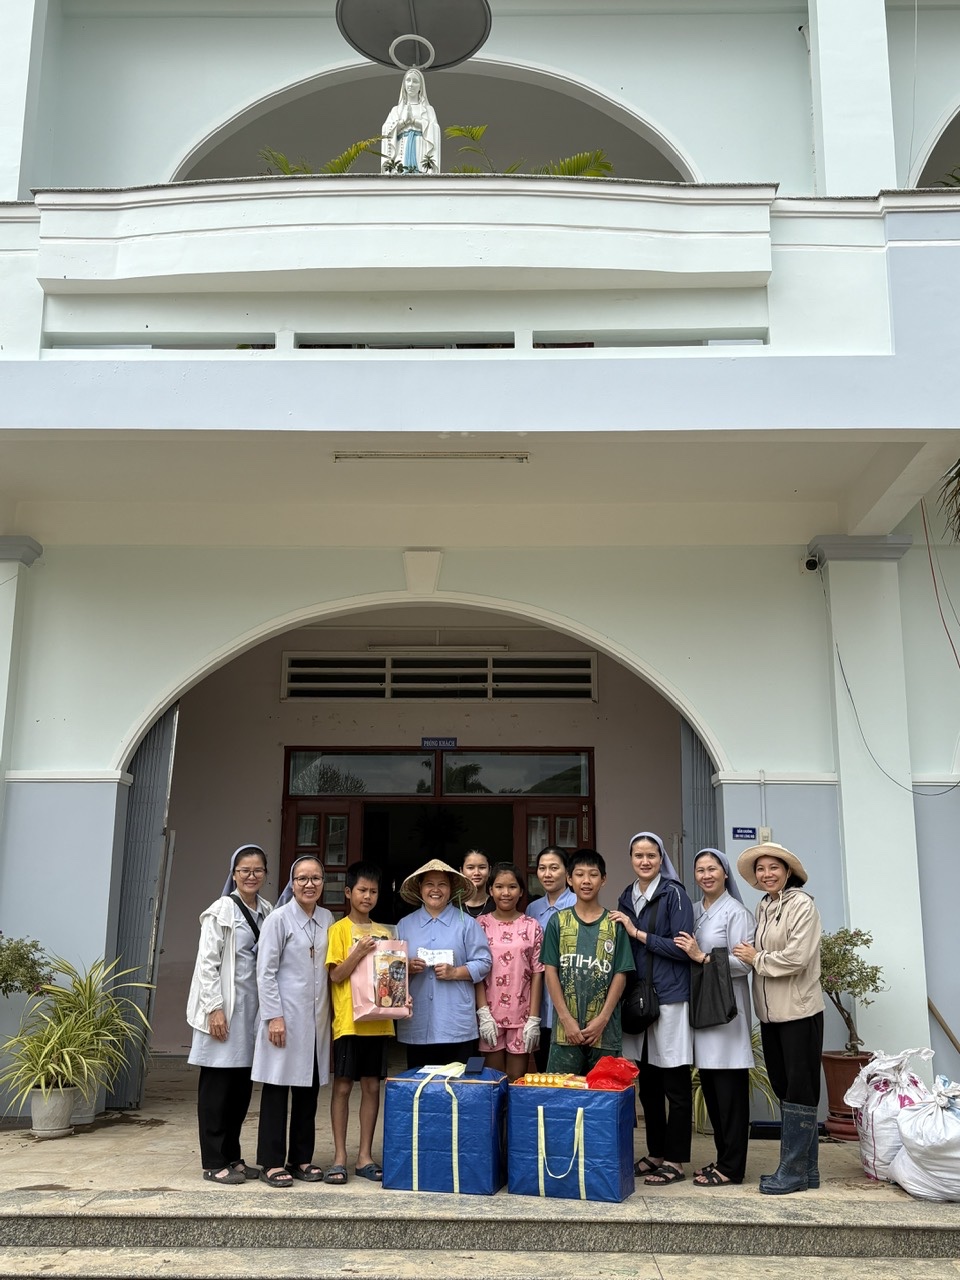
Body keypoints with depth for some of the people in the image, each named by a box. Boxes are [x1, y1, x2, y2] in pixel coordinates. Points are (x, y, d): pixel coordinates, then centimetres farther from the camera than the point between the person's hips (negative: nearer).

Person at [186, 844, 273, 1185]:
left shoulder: (267, 912, 9)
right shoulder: (222, 910, -8)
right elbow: (207, 963, -10)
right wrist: (215, 1008, -16)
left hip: (253, 1006, 6)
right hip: (225, 1006, -6)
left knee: (242, 1084, 11)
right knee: (217, 1084, 1)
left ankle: (232, 1156, 21)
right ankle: (214, 1162, 8)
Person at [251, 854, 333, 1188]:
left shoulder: (327, 919, 8)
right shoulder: (279, 919, -6)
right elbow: (265, 972, -8)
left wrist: (327, 1012, 7)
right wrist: (274, 1016, -13)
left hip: (317, 1018, 5)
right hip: (285, 1016, -5)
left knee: (309, 1088, 10)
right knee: (278, 1088, 1)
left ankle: (301, 1158, 20)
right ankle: (272, 1163, 10)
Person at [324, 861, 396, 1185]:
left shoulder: (385, 932, 13)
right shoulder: (339, 930, -1)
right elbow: (336, 975, -8)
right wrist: (358, 952, -22)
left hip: (379, 1020, 4)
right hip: (348, 1020, -4)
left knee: (372, 1086, 7)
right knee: (343, 1086, 1)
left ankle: (365, 1156, 15)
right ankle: (340, 1157, 9)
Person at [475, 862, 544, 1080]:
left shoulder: (532, 927, 2)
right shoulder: (480, 925, 2)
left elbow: (537, 974, 2)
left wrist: (534, 1019, -4)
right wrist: (484, 1013, -8)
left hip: (521, 1015, 0)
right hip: (490, 1015, 0)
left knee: (517, 1079, 4)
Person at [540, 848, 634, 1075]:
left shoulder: (614, 924, 5)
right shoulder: (558, 922, 6)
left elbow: (620, 975, 1)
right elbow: (550, 972, 2)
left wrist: (602, 1019, -8)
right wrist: (566, 1019, -7)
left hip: (604, 1030, 0)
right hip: (566, 1030, 0)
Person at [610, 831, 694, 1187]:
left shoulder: (674, 894, -7)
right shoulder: (626, 898, 12)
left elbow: (682, 948, -12)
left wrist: (638, 934, -13)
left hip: (670, 998, -6)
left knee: (675, 1085, 1)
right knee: (647, 1084, 12)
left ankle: (675, 1161, 9)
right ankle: (656, 1153, 23)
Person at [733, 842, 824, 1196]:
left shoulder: (801, 905, -12)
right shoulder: (763, 907, 11)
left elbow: (796, 958, -20)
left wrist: (757, 959, -9)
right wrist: (752, 957, -3)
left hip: (799, 1012, -8)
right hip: (771, 1013, 8)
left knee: (798, 1091, 0)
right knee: (784, 1089, 13)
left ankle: (793, 1172, 7)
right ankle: (806, 1169, 22)